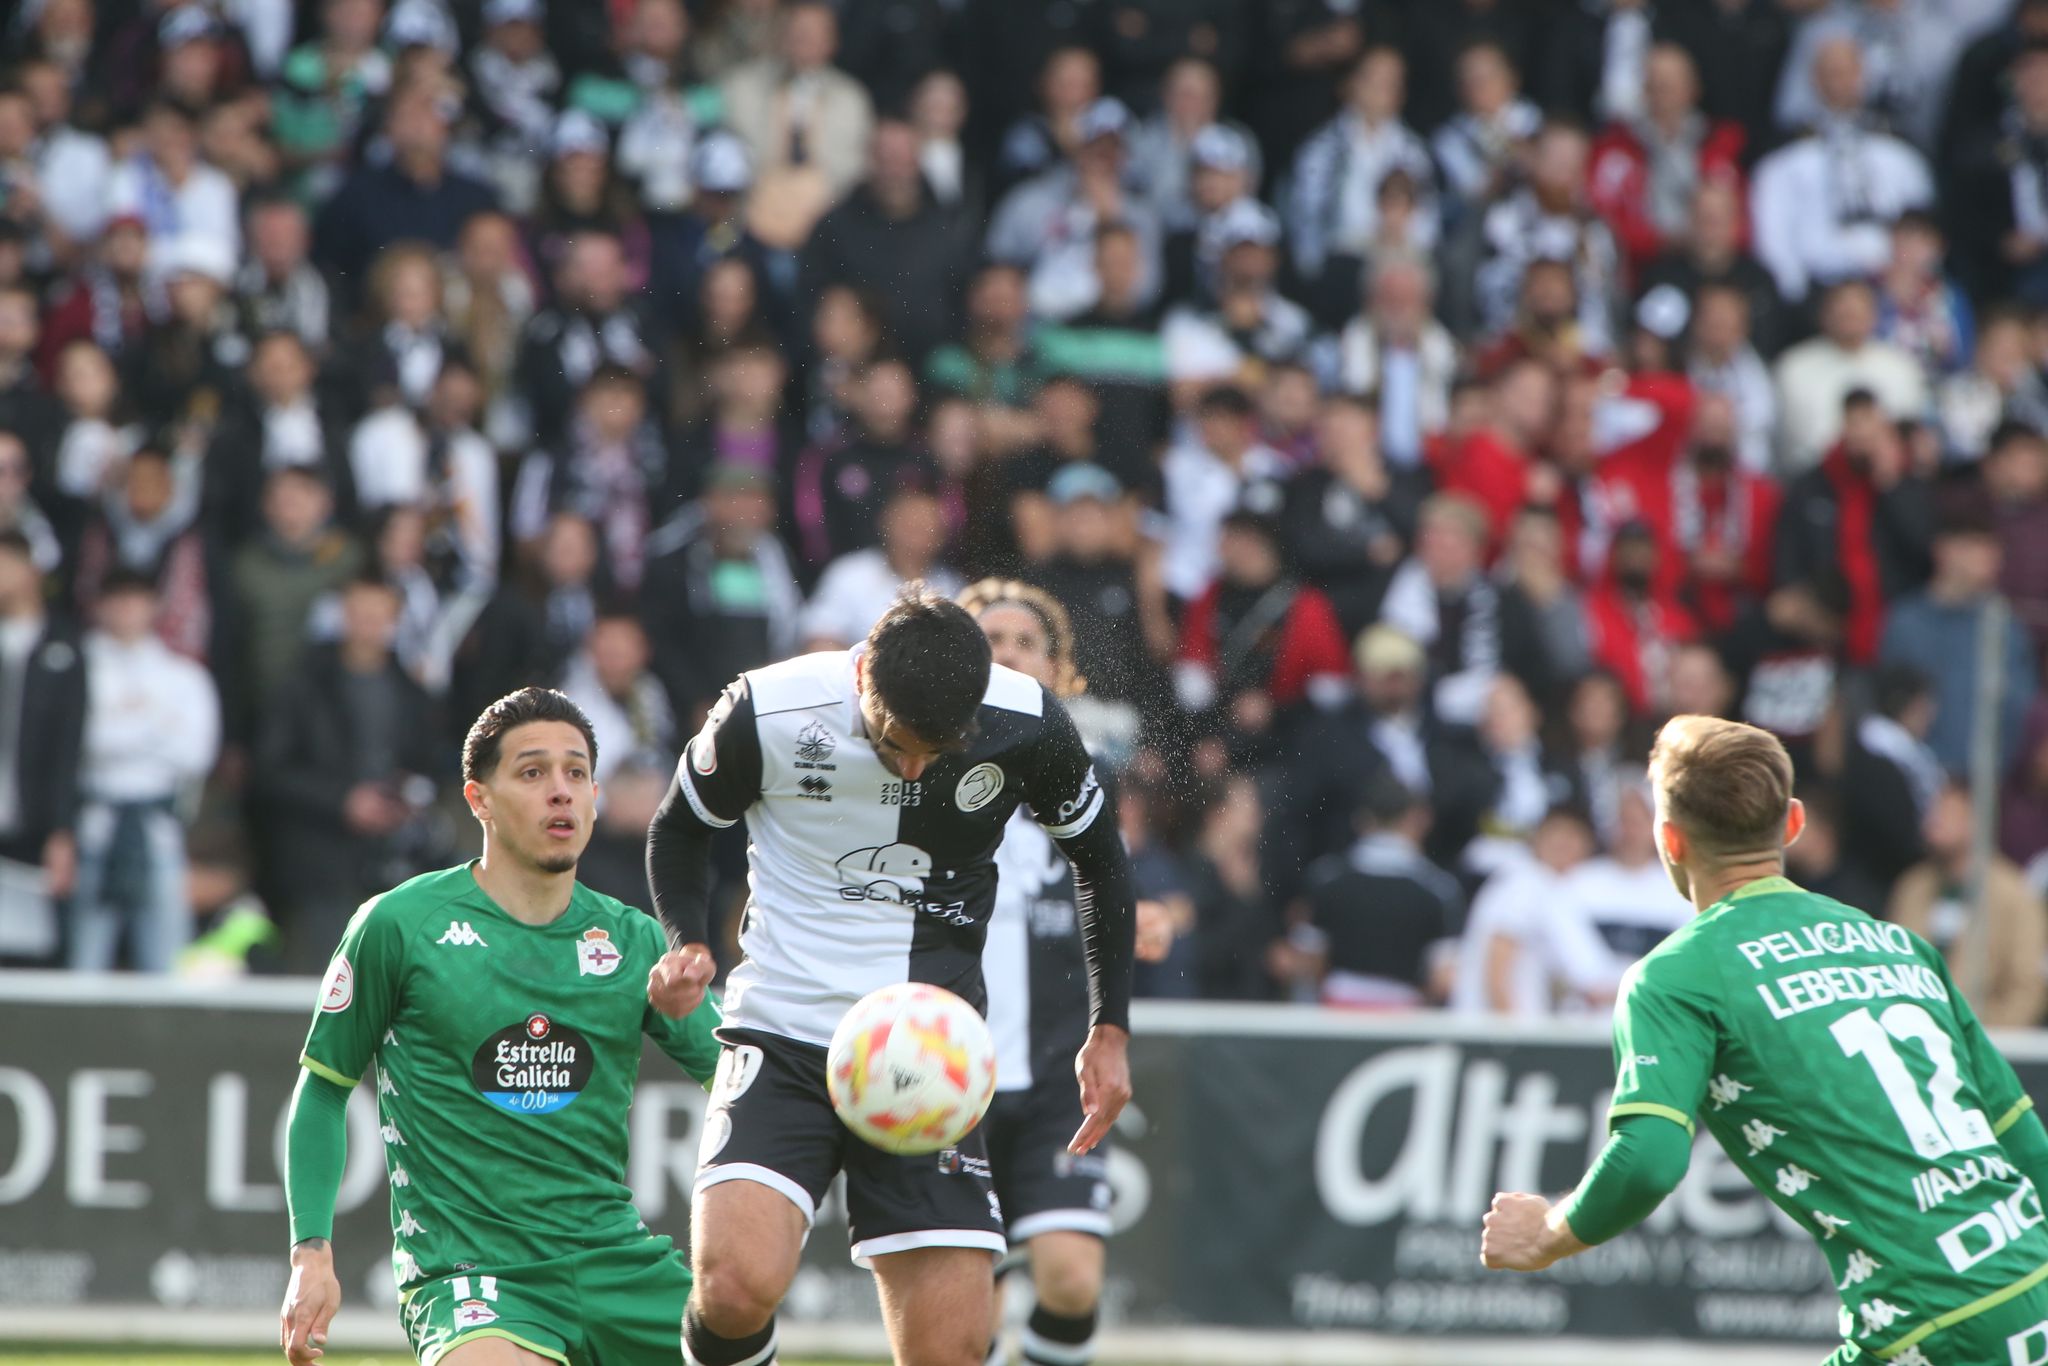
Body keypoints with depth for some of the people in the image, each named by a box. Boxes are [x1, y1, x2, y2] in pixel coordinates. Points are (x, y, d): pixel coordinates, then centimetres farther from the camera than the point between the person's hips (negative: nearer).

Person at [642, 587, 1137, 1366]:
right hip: (783, 1036, -2)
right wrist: (688, 945, -11)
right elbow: (678, 831, 8)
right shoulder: (768, 713, -12)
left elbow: (1097, 856, 13)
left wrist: (1110, 1031, 9)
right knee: (736, 1285, -26)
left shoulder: (1027, 726, -7)